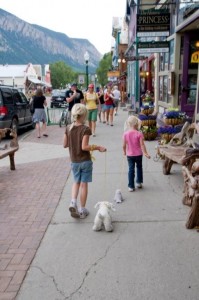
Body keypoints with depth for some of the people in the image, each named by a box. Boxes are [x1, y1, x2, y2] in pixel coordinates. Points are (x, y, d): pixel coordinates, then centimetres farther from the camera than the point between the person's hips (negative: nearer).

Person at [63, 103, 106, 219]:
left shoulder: (68, 128, -2)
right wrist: (98, 147, -12)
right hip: (85, 161, -4)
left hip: (74, 161, 4)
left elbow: (65, 145, 2)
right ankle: (82, 210, 16)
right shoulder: (86, 129, -16)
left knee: (76, 182, 22)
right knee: (84, 184, 7)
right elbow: (84, 147, -22)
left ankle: (73, 202, 2)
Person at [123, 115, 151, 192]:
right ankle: (139, 182, 30)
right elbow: (142, 145, -16)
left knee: (131, 169, 6)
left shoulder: (125, 134, -9)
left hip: (129, 155, 1)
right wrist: (145, 153, -10)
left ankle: (131, 186, 7)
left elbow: (124, 145, -4)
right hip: (138, 154, -1)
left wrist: (124, 151, 14)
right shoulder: (139, 134, -15)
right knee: (139, 167, 22)